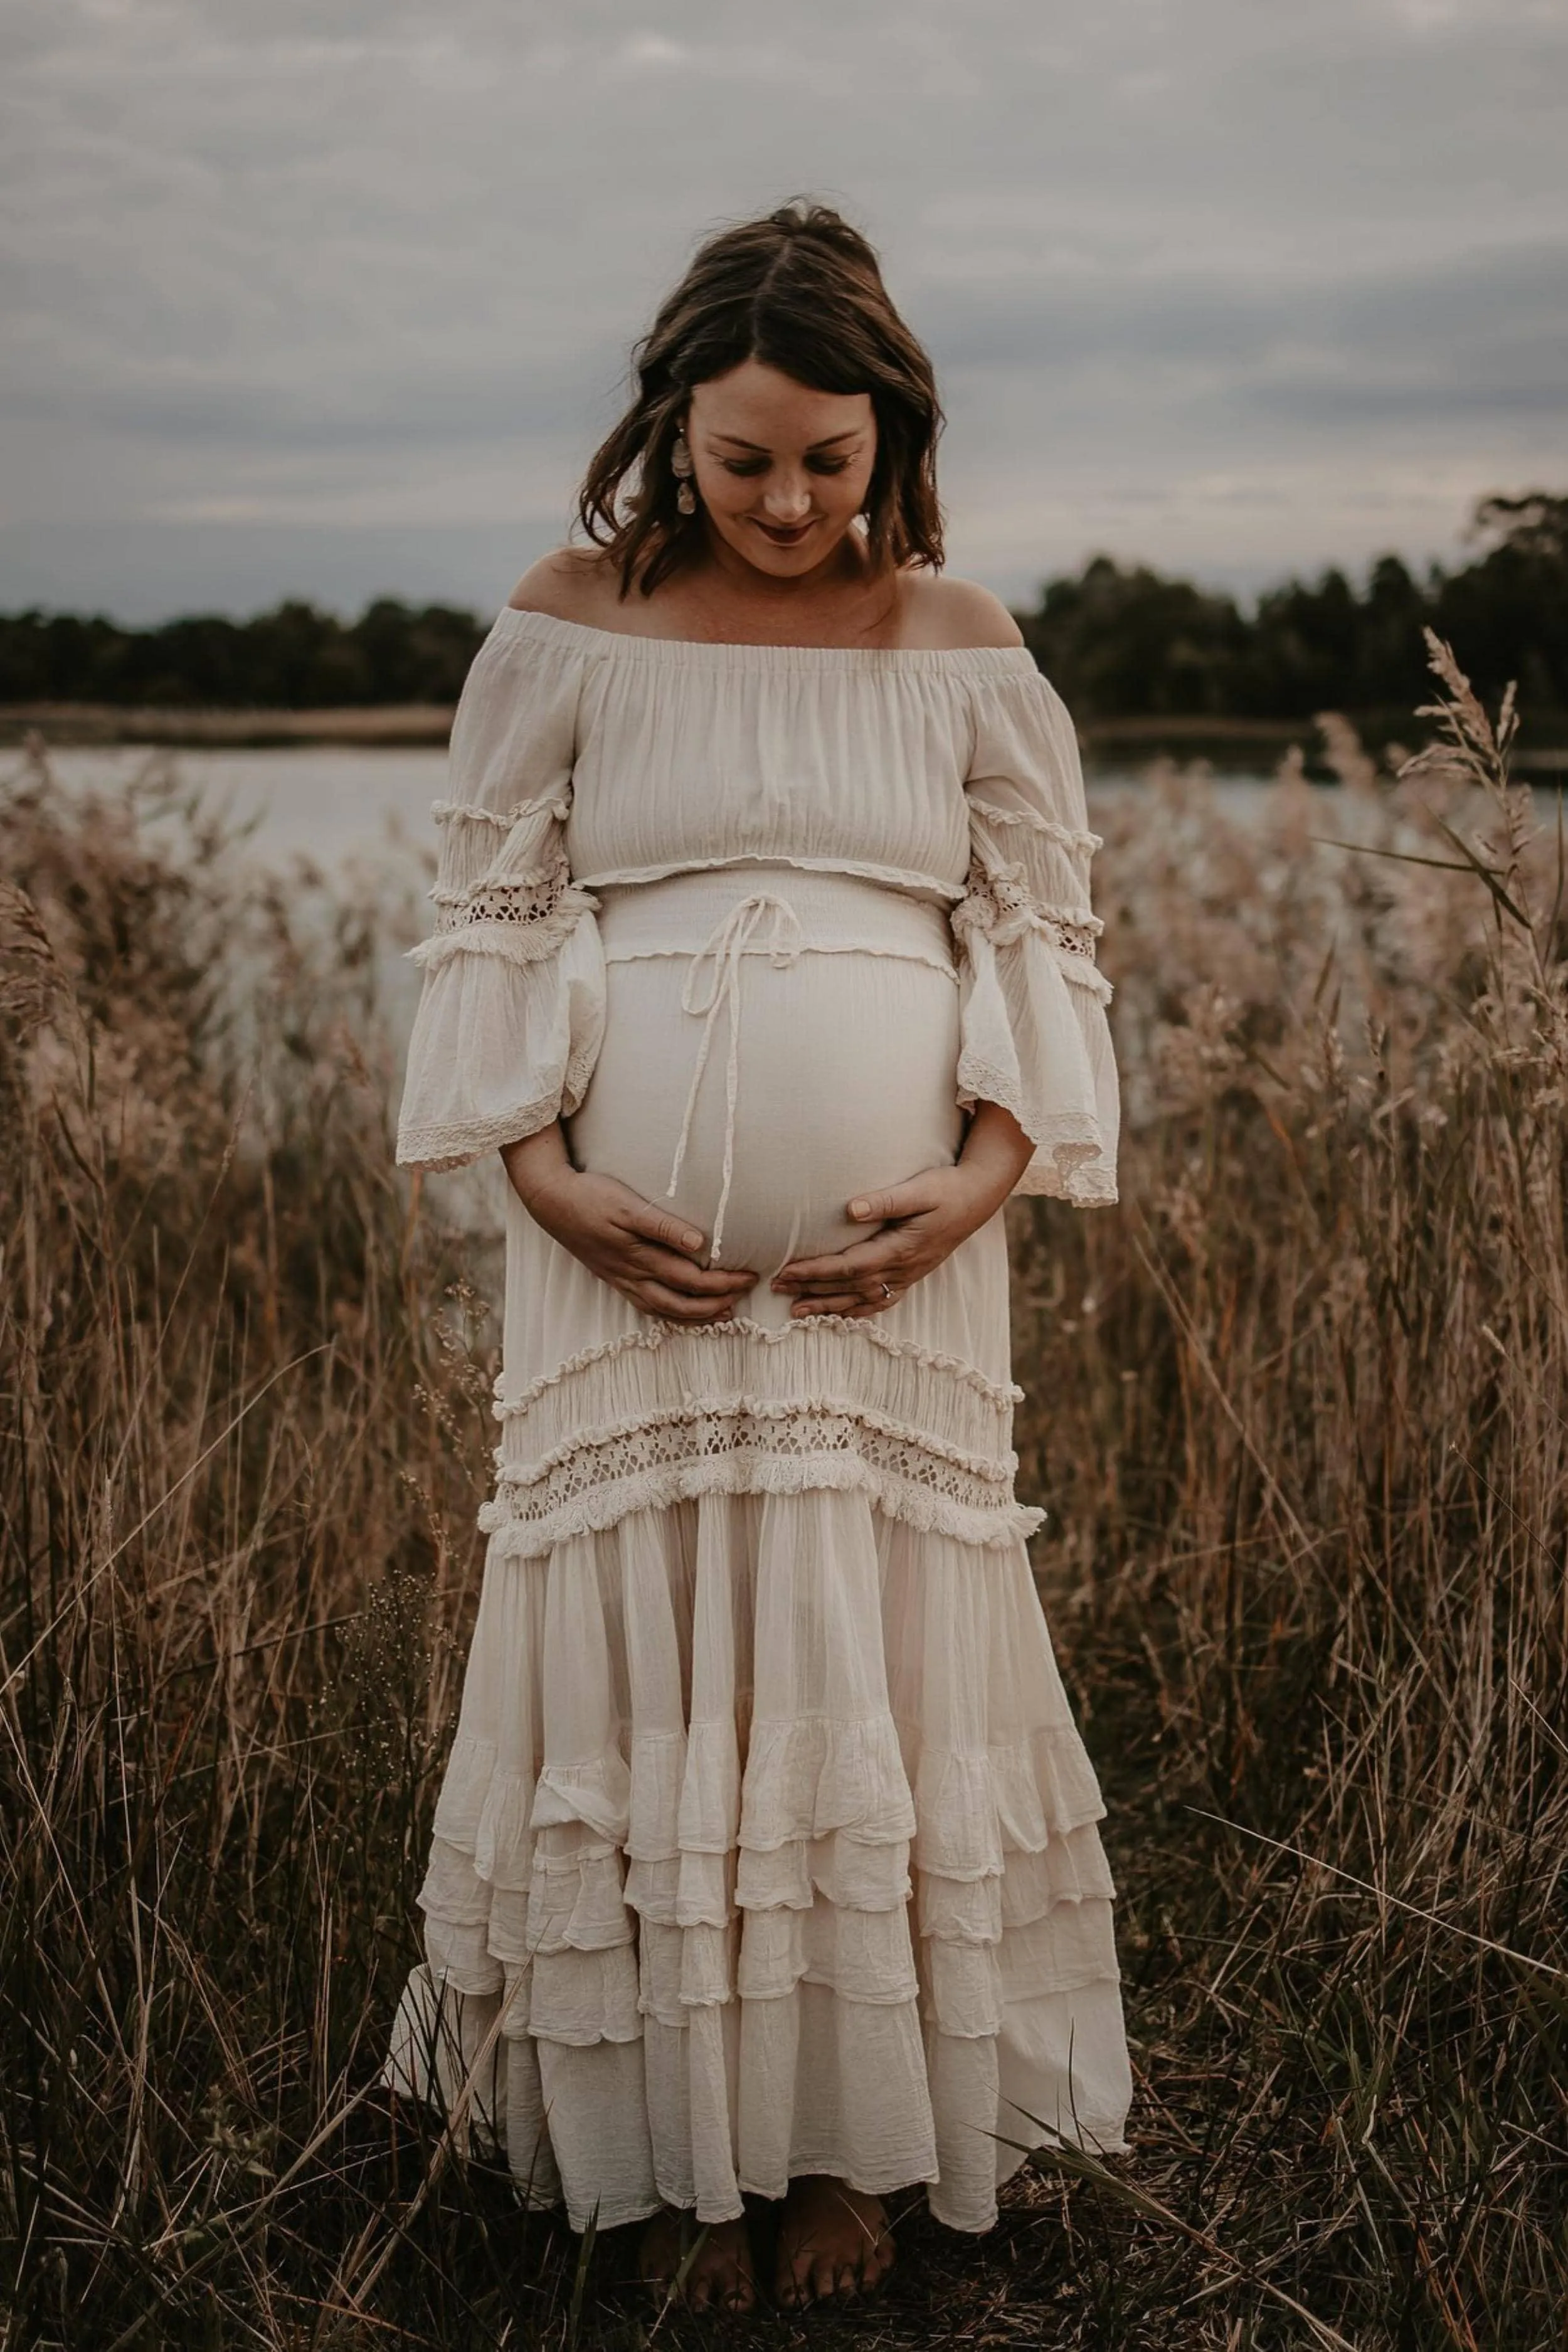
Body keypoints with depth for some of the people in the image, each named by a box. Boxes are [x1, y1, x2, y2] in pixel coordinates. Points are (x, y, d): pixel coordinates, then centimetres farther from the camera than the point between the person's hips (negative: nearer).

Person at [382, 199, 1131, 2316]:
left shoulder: (964, 649, 5)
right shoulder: (567, 630, 2)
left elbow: (1043, 941, 7)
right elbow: (491, 917, 4)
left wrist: (983, 1184, -7)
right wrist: (547, 1179, -8)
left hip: (892, 1259, 1)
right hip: (631, 1245, 0)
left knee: (879, 1667, 5)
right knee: (642, 1665, 5)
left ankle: (853, 2139, 22)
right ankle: (674, 2146, 21)